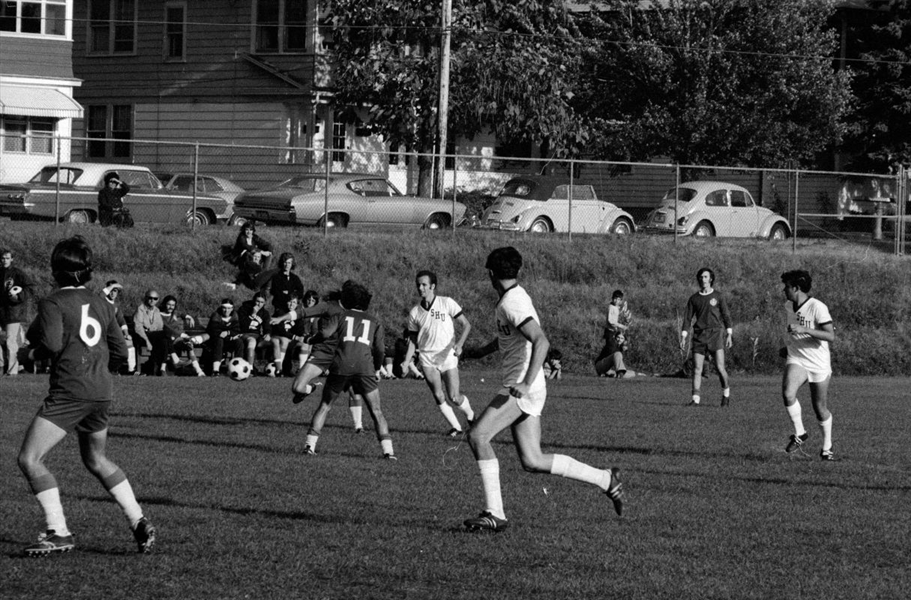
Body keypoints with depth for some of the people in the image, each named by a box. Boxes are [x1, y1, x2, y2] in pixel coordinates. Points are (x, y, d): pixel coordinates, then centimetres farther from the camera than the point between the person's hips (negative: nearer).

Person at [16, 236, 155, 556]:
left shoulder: (52, 304, -7)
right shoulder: (101, 305, 14)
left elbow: (51, 344, -20)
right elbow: (120, 351, 15)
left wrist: (37, 350, 1)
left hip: (69, 393, -8)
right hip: (101, 392, 8)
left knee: (30, 459, -6)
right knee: (96, 460, 26)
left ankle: (58, 532, -14)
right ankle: (139, 523, 24)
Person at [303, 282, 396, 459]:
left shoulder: (340, 315, 15)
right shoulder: (374, 321, 20)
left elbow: (325, 333, -2)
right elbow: (379, 350, 11)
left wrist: (324, 321, 20)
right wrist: (376, 368, 28)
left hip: (341, 366, 0)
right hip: (365, 368, 0)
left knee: (324, 406, 14)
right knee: (376, 411, 6)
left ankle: (310, 445, 7)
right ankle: (387, 450, -6)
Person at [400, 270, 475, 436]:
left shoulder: (447, 303, -5)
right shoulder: (414, 313, 3)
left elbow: (466, 325, -2)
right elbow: (413, 340, 12)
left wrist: (459, 344, -18)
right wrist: (406, 362, 0)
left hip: (448, 356, -2)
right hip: (427, 359, 2)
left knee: (454, 397, -7)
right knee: (438, 396, -8)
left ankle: (470, 415, 24)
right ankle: (455, 427, 8)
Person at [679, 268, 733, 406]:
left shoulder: (718, 297, 5)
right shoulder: (694, 299, 10)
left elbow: (726, 316, 5)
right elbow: (688, 318, 9)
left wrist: (729, 334, -3)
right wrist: (683, 337, 2)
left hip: (716, 334, -2)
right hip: (699, 335, 2)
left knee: (720, 367, -9)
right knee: (697, 369, -4)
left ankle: (726, 392, 15)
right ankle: (695, 399, -3)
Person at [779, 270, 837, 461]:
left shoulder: (818, 307, -17)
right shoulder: (789, 307, 6)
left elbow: (830, 336, -26)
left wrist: (803, 329, -33)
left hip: (819, 365, -4)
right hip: (796, 361, 4)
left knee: (820, 409, 7)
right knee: (788, 394, -26)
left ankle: (827, 447, 30)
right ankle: (799, 434, -8)